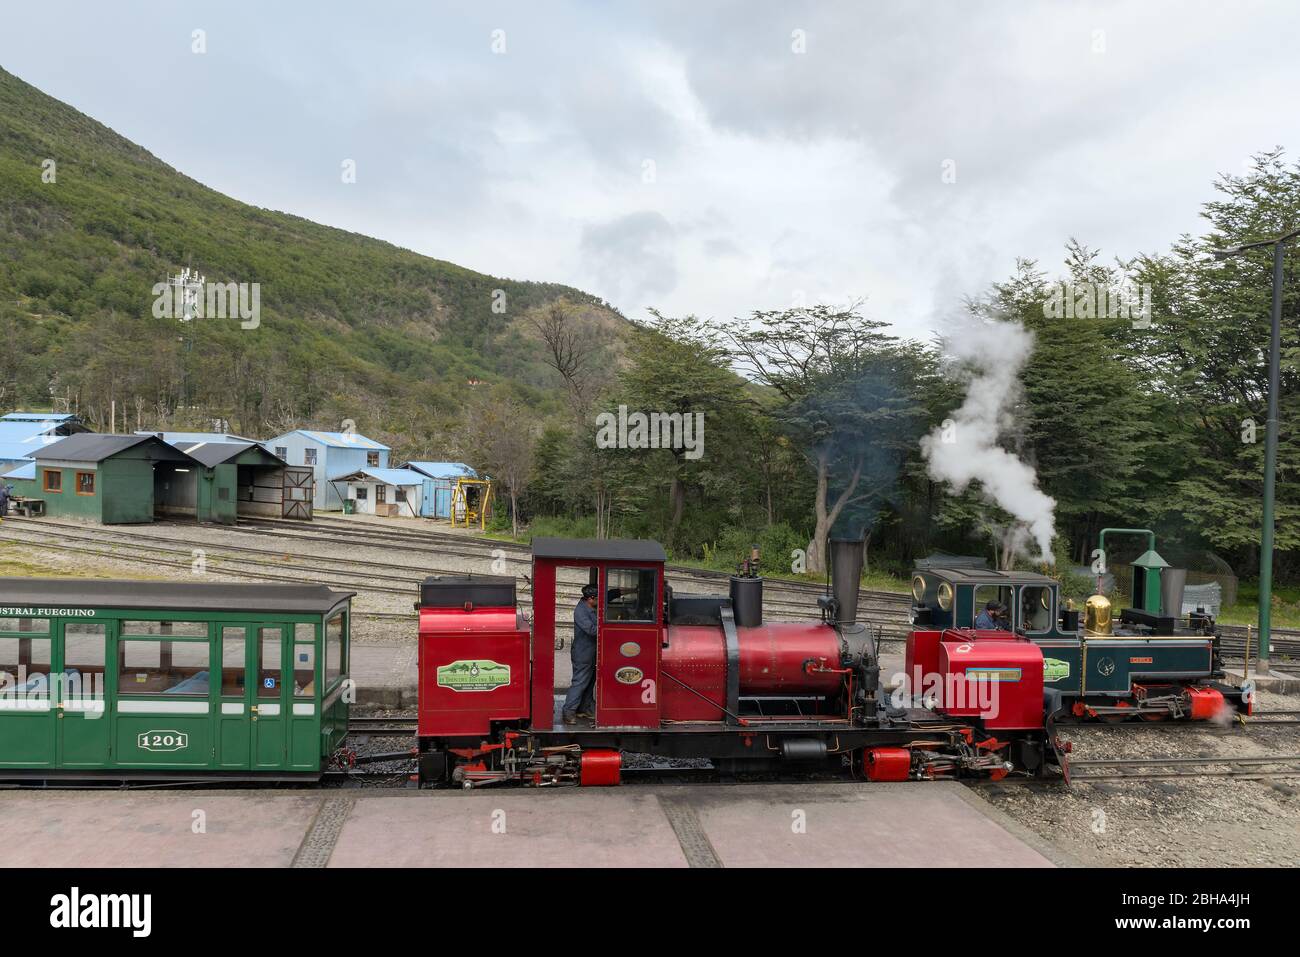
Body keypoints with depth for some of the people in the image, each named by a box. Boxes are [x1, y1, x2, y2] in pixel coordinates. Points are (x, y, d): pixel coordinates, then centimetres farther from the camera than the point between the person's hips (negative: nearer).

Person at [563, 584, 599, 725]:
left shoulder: (591, 608, 7)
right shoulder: (581, 610, -21)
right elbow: (591, 629, -28)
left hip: (591, 653, 10)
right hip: (582, 654, -10)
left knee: (590, 682, 16)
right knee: (579, 682, -6)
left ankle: (584, 709, 27)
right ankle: (569, 712, 0)